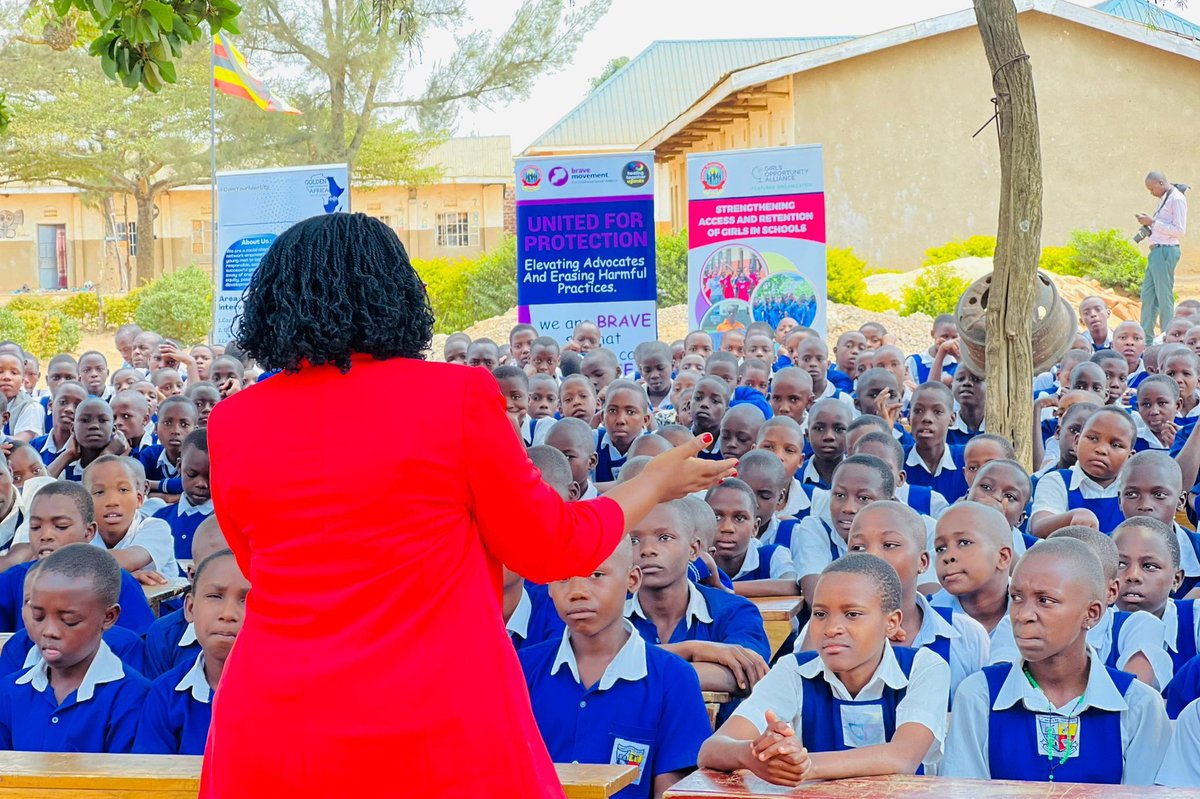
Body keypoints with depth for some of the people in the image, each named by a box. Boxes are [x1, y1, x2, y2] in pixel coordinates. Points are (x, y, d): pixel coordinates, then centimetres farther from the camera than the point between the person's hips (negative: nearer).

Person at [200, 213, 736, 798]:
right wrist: (657, 482, 20)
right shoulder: (457, 394, -8)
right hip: (438, 744, -3)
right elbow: (550, 549, 4)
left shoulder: (231, 422, 1)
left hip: (268, 738, 3)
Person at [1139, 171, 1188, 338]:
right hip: (1157, 250, 10)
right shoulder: (1163, 199, 17)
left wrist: (1153, 222, -15)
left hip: (1166, 251, -10)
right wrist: (1149, 223, 7)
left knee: (1164, 296, -6)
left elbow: (1179, 230, -16)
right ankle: (1146, 336, 16)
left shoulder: (1177, 199, -11)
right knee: (1147, 295, 11)